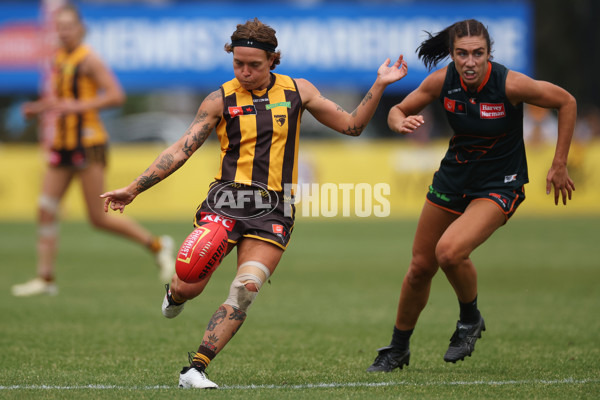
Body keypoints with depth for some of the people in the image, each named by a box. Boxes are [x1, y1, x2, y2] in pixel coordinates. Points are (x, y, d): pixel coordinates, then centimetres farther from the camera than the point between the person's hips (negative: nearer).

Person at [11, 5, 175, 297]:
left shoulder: (88, 59, -11)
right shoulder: (59, 58, 12)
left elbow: (116, 95, -18)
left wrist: (77, 106, -24)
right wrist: (40, 108, 7)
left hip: (88, 144, -8)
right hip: (62, 144, 8)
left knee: (99, 218, -5)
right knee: (45, 210, -1)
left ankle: (156, 245, 11)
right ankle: (45, 278, 3)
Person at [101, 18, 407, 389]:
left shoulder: (297, 90, 10)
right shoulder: (221, 100, 5)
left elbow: (351, 125, 15)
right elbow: (182, 150, 4)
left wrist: (379, 86, 4)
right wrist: (134, 188, -1)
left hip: (273, 211, 1)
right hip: (226, 201, -1)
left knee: (244, 292, -16)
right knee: (189, 286, -10)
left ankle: (196, 368, -13)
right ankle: (175, 294, 29)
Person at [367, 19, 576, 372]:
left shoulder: (510, 84, -24)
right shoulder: (442, 81, -12)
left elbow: (566, 102, -11)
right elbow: (398, 111, 2)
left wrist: (559, 166, -8)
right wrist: (401, 123, -24)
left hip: (498, 185, -5)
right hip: (453, 178, 5)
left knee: (449, 251, -28)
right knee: (420, 267, 10)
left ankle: (471, 318, 2)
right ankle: (398, 349, 32)